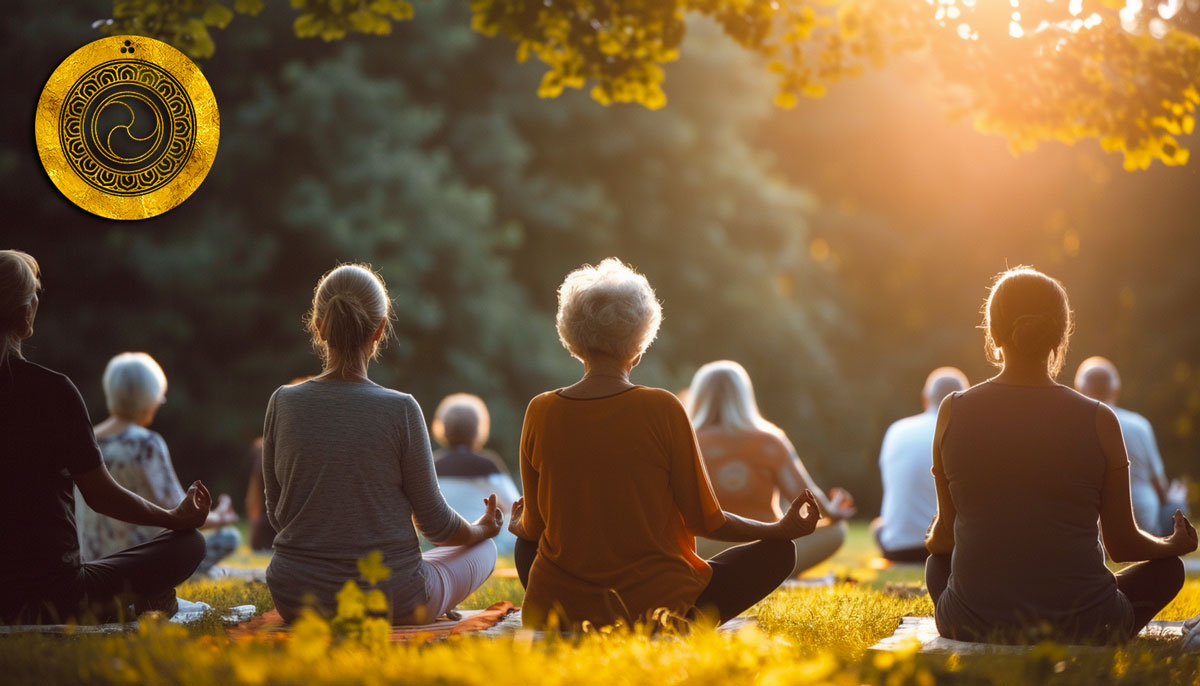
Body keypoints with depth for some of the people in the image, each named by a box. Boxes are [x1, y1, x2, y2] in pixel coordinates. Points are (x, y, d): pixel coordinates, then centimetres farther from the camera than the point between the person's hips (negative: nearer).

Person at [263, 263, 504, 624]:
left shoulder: (283, 404, -7)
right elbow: (435, 522, -5)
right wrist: (481, 529, 18)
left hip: (296, 601, 4)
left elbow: (277, 513, 5)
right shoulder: (400, 410, -15)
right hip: (389, 603, -4)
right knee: (484, 548, 26)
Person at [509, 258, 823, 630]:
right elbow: (705, 521, -4)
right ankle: (676, 628, 0)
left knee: (526, 547, 36)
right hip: (654, 601, -3)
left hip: (559, 610, 3)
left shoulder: (541, 412, -5)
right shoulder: (662, 409, -12)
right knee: (777, 553, 15)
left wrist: (517, 526, 31)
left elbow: (533, 527, 6)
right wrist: (782, 528, 12)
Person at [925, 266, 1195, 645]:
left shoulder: (954, 412, -6)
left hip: (973, 626, 2)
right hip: (1080, 627, -2)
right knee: (1167, 568, 27)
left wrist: (932, 541, 29)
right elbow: (1123, 545, 1)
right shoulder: (1100, 422, -10)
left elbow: (944, 535, 3)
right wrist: (1175, 544, 23)